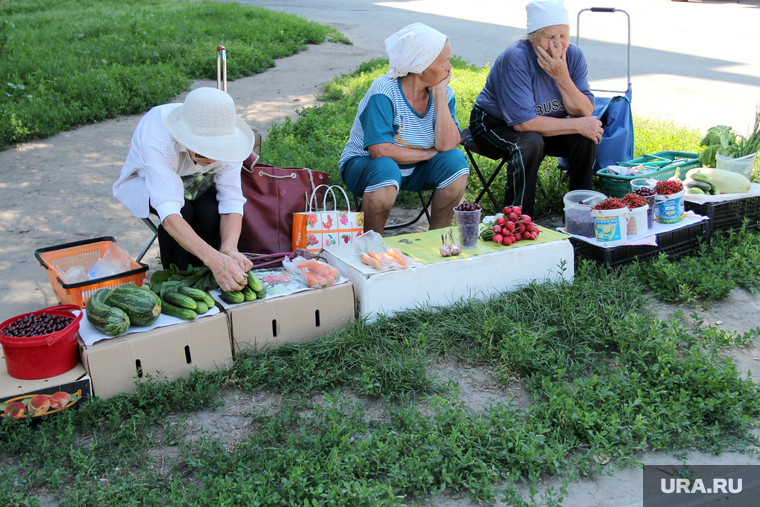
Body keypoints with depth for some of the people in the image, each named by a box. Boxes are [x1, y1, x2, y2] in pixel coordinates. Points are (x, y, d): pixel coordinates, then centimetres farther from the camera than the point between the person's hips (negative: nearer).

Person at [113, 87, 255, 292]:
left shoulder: (226, 139, -29)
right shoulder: (157, 138, -41)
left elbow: (232, 204, -30)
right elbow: (169, 215, -51)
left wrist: (229, 248, -51)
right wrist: (214, 259, -64)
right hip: (144, 181, -3)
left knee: (210, 210, -30)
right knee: (183, 209, -34)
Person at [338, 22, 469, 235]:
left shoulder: (443, 92, -9)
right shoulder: (384, 92, -25)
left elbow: (446, 145, -21)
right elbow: (380, 150, -32)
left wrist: (440, 94, -24)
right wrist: (428, 153, -19)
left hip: (413, 170, 5)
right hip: (364, 165, -5)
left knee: (456, 161, -17)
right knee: (386, 169, -37)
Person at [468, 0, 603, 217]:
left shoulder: (573, 55, -10)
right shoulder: (515, 58, -28)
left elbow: (585, 113, -15)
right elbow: (522, 122, -32)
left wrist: (562, 77, -30)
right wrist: (578, 125, -27)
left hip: (541, 125, 6)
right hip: (494, 124, -6)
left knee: (587, 137, -16)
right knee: (529, 144, -35)